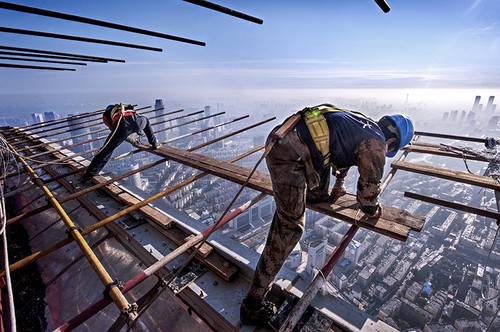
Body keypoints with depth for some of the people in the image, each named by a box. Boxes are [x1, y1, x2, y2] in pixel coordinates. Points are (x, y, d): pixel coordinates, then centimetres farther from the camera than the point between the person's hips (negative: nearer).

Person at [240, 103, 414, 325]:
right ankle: (253, 303, 8)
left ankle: (318, 194, 64)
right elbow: (369, 187, 12)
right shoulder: (375, 144, 1)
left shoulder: (361, 124, 26)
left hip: (280, 136, 10)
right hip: (288, 156, -9)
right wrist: (372, 211, 35)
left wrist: (339, 184, 57)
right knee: (290, 228, -3)